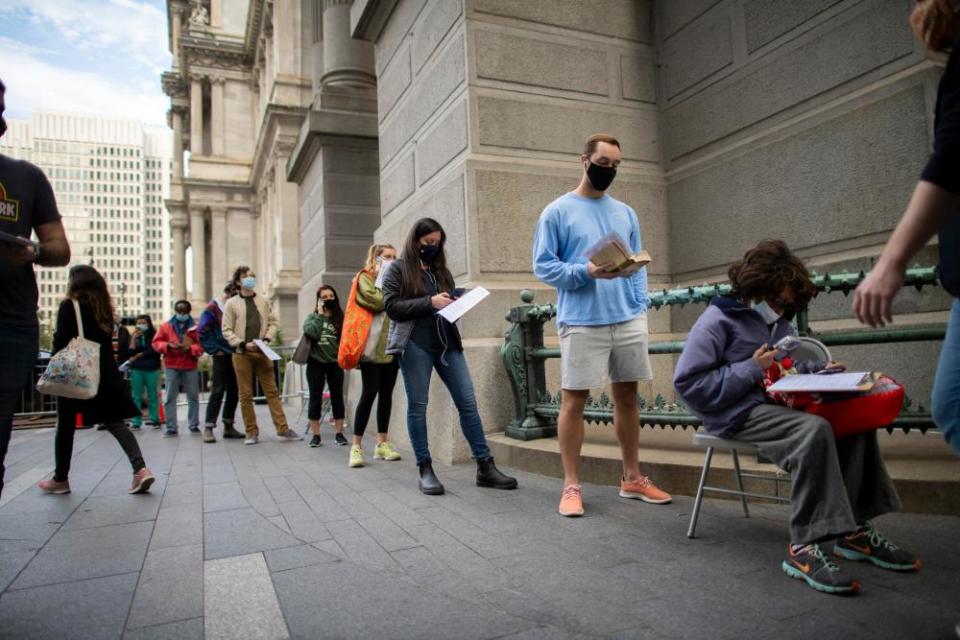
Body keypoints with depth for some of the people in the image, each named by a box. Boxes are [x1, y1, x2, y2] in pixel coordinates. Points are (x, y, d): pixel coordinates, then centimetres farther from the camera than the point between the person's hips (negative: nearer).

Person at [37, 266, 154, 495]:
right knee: (114, 422, 2)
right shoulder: (104, 308, 9)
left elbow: (60, 342, -10)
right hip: (104, 374, 5)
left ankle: (60, 479, 20)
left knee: (66, 426, 9)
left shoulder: (69, 306, -7)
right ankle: (140, 469, -13)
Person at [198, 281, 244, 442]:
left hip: (235, 355, 6)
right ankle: (208, 428, -1)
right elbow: (202, 331, -9)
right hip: (222, 355, -6)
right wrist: (214, 350, -9)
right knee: (218, 391, -7)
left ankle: (228, 426, 17)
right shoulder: (213, 307, -5)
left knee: (234, 391, 8)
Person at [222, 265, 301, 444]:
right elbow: (227, 330, -1)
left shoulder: (263, 301, 11)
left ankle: (283, 429, 1)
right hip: (242, 354, -2)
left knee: (272, 391, 0)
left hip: (262, 352, 2)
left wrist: (267, 339, -6)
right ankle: (251, 432, 10)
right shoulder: (231, 303, 3)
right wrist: (243, 344, -13)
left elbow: (273, 322, 11)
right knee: (246, 394, 2)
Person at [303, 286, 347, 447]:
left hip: (335, 363, 1)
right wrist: (320, 314, -10)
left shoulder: (340, 317, 4)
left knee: (337, 397, 4)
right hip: (316, 363, 0)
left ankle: (339, 433, 12)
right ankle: (315, 435, 9)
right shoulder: (312, 317, 4)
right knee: (315, 398, 3)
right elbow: (312, 333, -16)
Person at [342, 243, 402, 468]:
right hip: (373, 344, -6)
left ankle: (382, 443, 13)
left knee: (386, 393, 7)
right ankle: (356, 446, -2)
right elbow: (376, 301, -15)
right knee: (369, 393, -8)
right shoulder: (365, 277, 2)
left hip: (392, 343, 6)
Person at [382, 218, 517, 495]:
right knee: (418, 406, 1)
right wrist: (429, 302, -14)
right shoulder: (398, 269, 5)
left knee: (468, 402, 0)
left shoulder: (441, 270, 20)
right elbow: (392, 306, -6)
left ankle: (485, 466, 5)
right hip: (415, 344, -4)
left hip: (447, 342, 5)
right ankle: (425, 470, 11)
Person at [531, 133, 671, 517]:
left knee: (627, 397, 10)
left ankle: (632, 479, 22)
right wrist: (585, 273, -18)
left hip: (628, 321, 5)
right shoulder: (557, 212, 1)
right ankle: (571, 486, 7)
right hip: (581, 322, -5)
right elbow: (542, 266, -4)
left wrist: (640, 308, 3)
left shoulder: (626, 213, 16)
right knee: (574, 400, -2)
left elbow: (638, 265, 16)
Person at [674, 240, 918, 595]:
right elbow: (687, 382, -17)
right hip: (738, 415, -9)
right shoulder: (718, 320, -8)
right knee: (814, 430, -31)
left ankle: (856, 529, -2)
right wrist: (751, 370, -17)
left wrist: (820, 369, 5)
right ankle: (804, 547, -29)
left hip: (777, 406, 9)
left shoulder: (780, 322, 18)